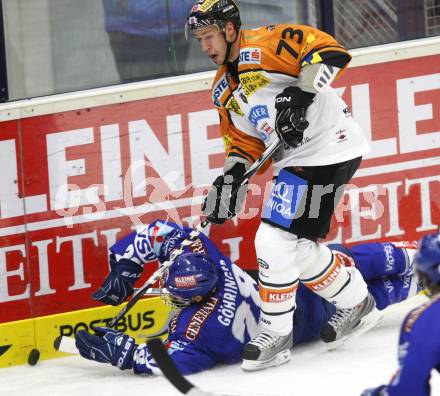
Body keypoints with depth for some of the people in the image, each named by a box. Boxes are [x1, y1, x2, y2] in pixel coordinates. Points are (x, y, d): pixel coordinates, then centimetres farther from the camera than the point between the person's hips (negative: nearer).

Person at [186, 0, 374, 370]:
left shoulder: (263, 45, -10)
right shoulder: (225, 89, 18)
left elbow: (330, 51, -20)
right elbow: (244, 141, 20)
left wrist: (302, 94, -29)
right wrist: (230, 179, 4)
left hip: (329, 150, -10)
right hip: (296, 159, 10)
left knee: (275, 239, -12)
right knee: (299, 246, 12)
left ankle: (276, 333, -2)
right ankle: (356, 302, 32)